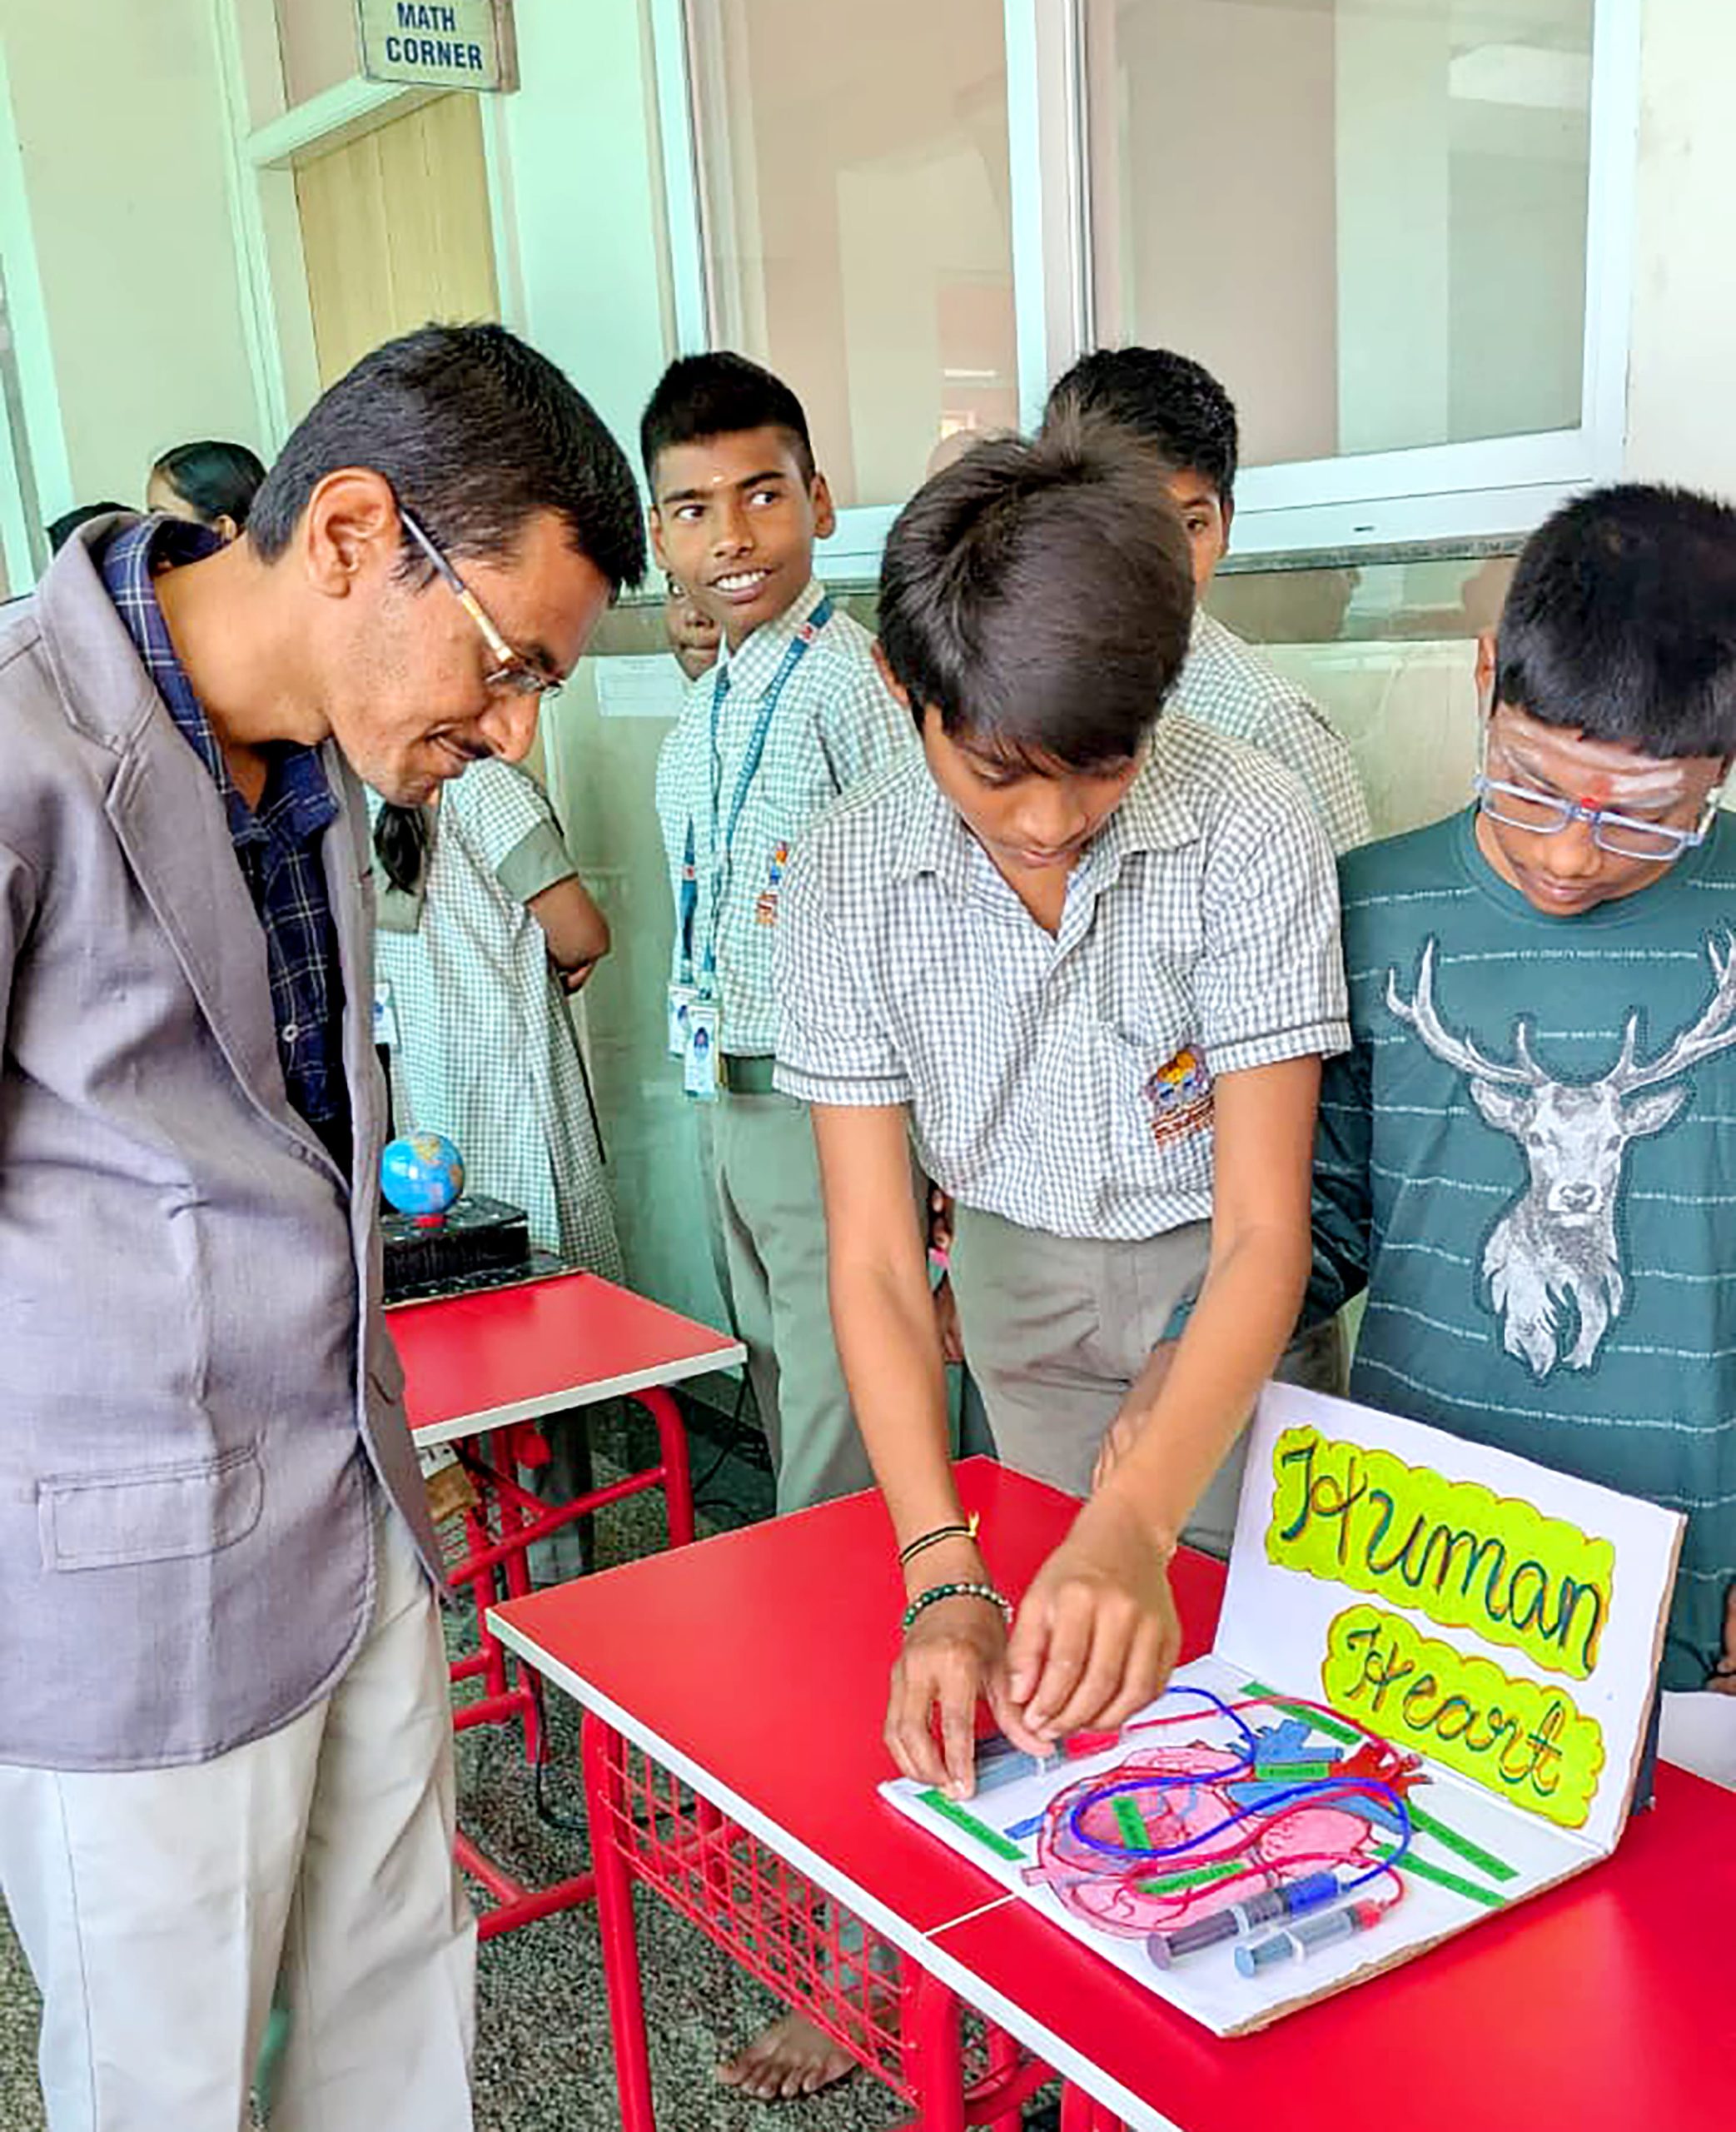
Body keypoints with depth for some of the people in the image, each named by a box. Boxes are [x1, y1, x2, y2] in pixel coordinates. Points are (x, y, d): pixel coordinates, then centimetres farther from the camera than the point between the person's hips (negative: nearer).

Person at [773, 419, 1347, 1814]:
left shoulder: (1250, 833, -28)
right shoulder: (848, 877, -21)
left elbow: (1262, 1234, -28)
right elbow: (874, 1259, -21)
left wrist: (1136, 1524, -42)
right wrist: (945, 1577, -33)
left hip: (1222, 1276, -2)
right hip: (1017, 1272, 2)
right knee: (1069, 1645, 12)